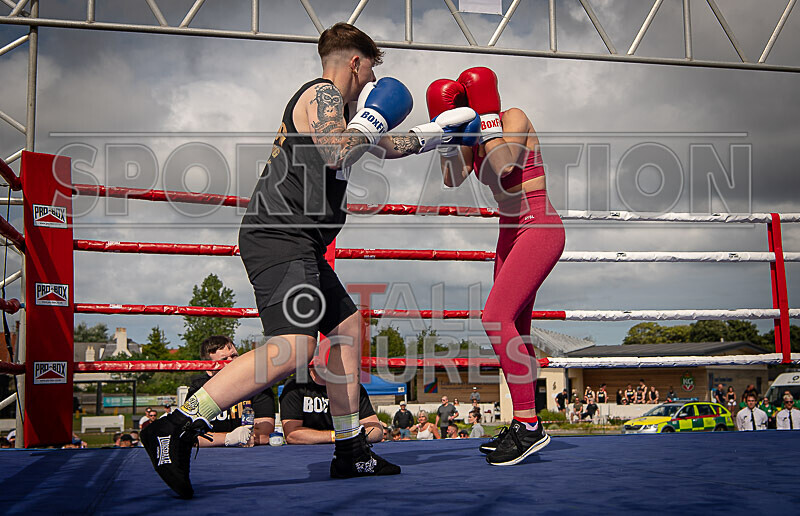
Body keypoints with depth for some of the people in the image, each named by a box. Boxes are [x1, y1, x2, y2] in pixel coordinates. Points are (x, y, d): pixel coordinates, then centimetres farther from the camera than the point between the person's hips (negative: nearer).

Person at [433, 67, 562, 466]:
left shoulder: (514, 118, -10)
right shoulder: (476, 134, 12)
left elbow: (503, 167, -27)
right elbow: (453, 178, -1)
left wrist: (487, 116, -20)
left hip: (539, 229, -9)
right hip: (511, 234, 9)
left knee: (496, 317, -21)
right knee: (513, 330, 8)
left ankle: (528, 426, -20)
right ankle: (524, 427, 14)